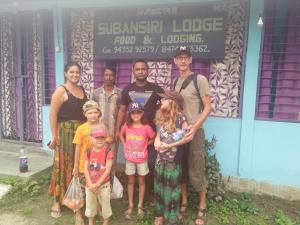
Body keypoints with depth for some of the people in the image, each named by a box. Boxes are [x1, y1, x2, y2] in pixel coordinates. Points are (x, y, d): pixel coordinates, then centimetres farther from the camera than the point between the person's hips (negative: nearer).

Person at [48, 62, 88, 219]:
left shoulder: (82, 90, 11)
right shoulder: (61, 91, -8)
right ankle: (57, 201, 14)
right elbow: (53, 114, -12)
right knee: (63, 165, 1)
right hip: (65, 132, -6)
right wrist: (54, 136, -16)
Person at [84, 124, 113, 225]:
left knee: (105, 205, 13)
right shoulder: (89, 152, -4)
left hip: (103, 185, -3)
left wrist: (97, 184, -16)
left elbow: (107, 170, -17)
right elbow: (86, 169, -4)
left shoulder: (108, 152, -15)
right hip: (90, 185, 4)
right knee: (90, 205, 20)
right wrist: (90, 184, -14)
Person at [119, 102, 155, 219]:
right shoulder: (126, 126, -7)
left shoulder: (146, 127, -14)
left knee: (141, 181, 11)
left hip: (142, 159, -1)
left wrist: (145, 145, -8)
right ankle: (130, 206, 24)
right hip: (129, 159, 2)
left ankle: (140, 206, 25)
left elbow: (153, 139, 0)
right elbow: (121, 135, 12)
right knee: (130, 181, 12)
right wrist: (125, 145, 0)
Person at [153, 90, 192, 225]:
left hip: (173, 160, -7)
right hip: (160, 159, 7)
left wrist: (170, 145, -17)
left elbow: (189, 136, -18)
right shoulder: (163, 117, 7)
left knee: (171, 190, 7)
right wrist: (157, 140, -11)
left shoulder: (179, 117, -14)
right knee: (159, 188, 17)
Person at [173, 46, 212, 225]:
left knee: (196, 170, 2)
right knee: (180, 168, 13)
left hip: (194, 131, -5)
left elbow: (208, 108, -11)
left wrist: (194, 127, -21)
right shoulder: (176, 81, 10)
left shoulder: (199, 79, -9)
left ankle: (202, 208, 21)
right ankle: (184, 202, 30)